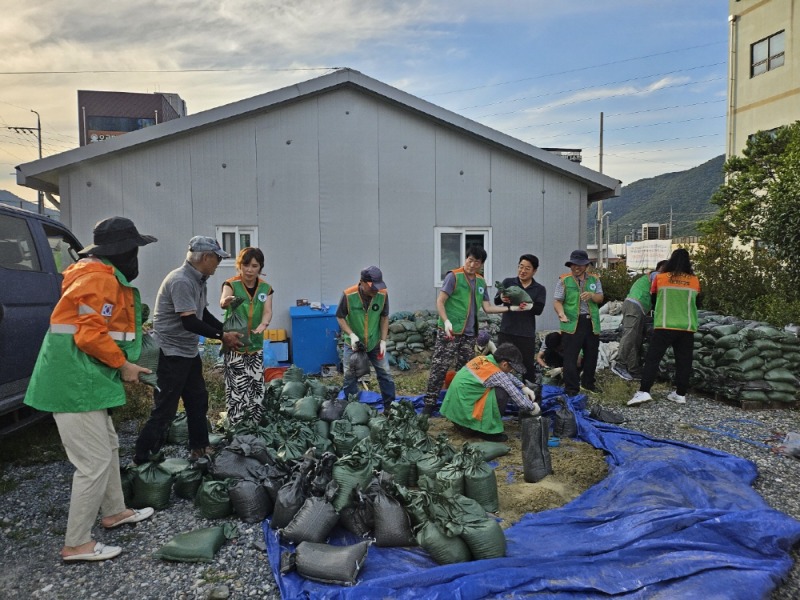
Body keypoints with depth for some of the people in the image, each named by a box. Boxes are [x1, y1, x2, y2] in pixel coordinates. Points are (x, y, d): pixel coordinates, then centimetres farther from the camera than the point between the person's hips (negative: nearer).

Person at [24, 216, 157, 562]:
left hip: (81, 379, 11)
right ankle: (76, 544, 7)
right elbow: (90, 336, -25)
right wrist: (123, 365, -12)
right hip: (75, 383, -11)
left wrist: (125, 364, 14)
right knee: (95, 461, -5)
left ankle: (114, 512, 37)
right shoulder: (100, 279, -18)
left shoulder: (103, 276, 16)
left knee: (108, 446, 21)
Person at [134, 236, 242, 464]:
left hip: (189, 352, 10)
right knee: (164, 410, -5)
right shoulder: (181, 281, -23)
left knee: (198, 400, 18)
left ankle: (199, 448, 31)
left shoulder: (198, 281, 8)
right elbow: (190, 322, -27)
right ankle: (141, 460, 6)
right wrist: (222, 337, -20)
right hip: (171, 354, -10)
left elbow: (204, 314, 16)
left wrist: (227, 331, 4)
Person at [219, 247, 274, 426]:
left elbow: (267, 311, -7)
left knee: (257, 388, 8)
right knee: (237, 389, -6)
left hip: (256, 346, 4)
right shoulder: (231, 284, -8)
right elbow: (223, 302, -28)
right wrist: (227, 301, -53)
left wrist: (263, 325, -30)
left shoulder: (266, 288, 4)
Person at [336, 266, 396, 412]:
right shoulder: (348, 295, -23)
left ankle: (389, 406, 19)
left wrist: (383, 340, -7)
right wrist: (351, 334, -22)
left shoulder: (383, 294, -16)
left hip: (375, 342, 2)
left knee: (385, 373, 4)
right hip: (353, 343, -1)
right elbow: (340, 317, -9)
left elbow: (384, 317, -3)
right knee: (350, 376, 8)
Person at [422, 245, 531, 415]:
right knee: (439, 368, -5)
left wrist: (512, 308, 7)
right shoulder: (454, 276, -7)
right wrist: (446, 321, -25)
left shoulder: (481, 282, 12)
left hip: (469, 334, 6)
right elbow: (440, 301, -10)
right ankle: (430, 403, 2)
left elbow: (487, 307, 13)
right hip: (450, 332, -6)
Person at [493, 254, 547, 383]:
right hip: (506, 331, 0)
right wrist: (502, 298, -31)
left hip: (527, 334, 0)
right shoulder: (508, 282, 4)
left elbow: (539, 309, -7)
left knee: (528, 365, 9)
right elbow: (496, 301, -8)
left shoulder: (539, 289, 5)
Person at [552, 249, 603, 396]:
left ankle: (588, 384, 33)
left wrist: (591, 295, -16)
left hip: (591, 322, 4)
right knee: (570, 357, -5)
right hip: (572, 323, -4)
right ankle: (571, 389, 3)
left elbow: (600, 298, 6)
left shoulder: (594, 279, 11)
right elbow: (557, 301, -4)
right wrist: (562, 314, -22)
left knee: (591, 355, 15)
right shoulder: (564, 280, 0)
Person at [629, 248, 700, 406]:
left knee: (652, 358, -3)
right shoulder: (694, 281, 5)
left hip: (665, 326, -2)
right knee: (683, 361, 10)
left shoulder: (660, 278, -1)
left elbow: (653, 295, 14)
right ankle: (680, 393, 17)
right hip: (687, 327, 3)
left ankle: (644, 391, -12)